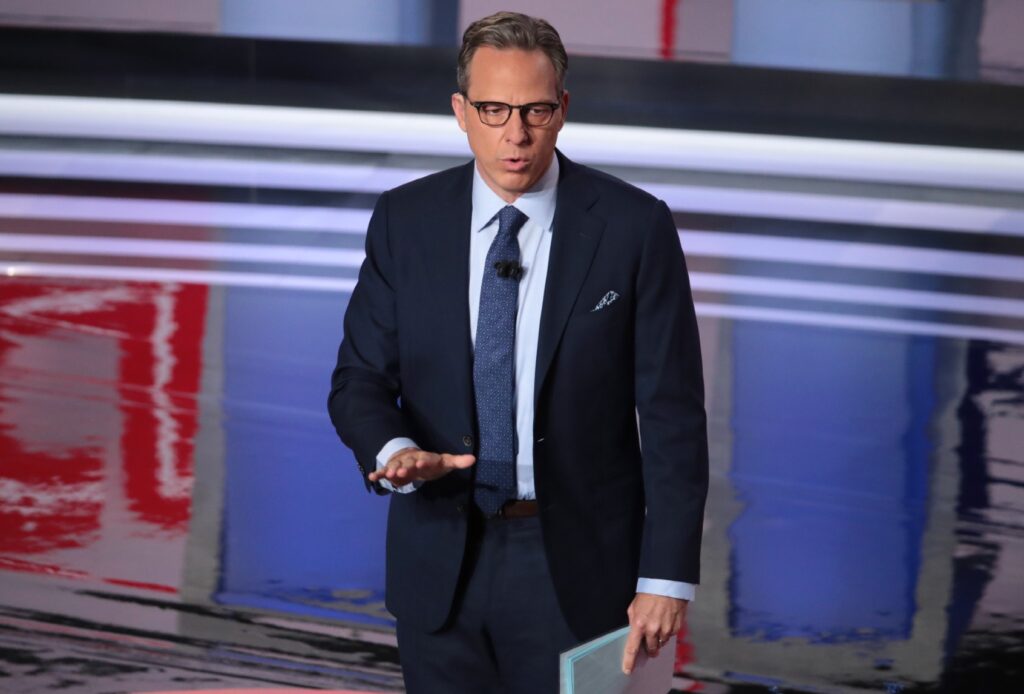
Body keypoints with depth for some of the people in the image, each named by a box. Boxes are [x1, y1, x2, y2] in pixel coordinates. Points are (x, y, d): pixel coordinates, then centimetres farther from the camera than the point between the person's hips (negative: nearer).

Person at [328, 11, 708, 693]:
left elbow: (671, 413, -6)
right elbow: (361, 377, 4)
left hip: (578, 566, -2)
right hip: (442, 564, 2)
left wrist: (666, 578, -11)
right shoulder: (406, 221, 1)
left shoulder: (634, 226, -7)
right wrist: (394, 450, -20)